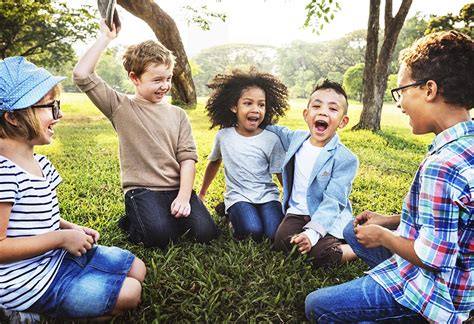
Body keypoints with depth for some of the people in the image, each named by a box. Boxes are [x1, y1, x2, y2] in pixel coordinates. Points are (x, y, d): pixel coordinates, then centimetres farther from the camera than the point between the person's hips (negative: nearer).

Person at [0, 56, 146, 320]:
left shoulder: (39, 162, 4)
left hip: (59, 255, 9)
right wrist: (62, 238, -21)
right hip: (31, 282, -9)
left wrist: (70, 228, 0)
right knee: (129, 292, -8)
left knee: (137, 269, 11)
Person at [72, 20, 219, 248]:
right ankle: (132, 221, 7)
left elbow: (187, 156, 2)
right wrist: (105, 38, -7)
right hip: (142, 189, -3)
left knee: (206, 233, -14)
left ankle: (171, 215, 14)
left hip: (177, 188, 3)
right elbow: (82, 75, -9)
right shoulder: (121, 108, 1)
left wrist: (184, 195, -11)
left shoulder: (177, 114, 10)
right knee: (159, 236, -27)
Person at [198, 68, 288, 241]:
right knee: (252, 231, -27)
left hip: (267, 195, 1)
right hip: (238, 196, 0)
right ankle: (234, 214, 3)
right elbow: (214, 162, 18)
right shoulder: (223, 136, 0)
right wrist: (201, 194, 25)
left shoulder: (271, 139, -4)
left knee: (276, 233, -24)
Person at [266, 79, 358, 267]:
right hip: (297, 212, 4)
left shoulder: (345, 159, -14)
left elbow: (332, 202, -19)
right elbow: (278, 131, 28)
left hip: (328, 218, -4)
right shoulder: (296, 138, 2)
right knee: (282, 242, -24)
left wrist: (312, 232, -32)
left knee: (320, 255, -28)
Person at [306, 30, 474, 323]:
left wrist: (382, 236, -11)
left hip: (430, 291, -9)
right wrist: (389, 221, 8)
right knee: (353, 230, 23)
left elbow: (431, 257, -28)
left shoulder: (441, 166, -32)